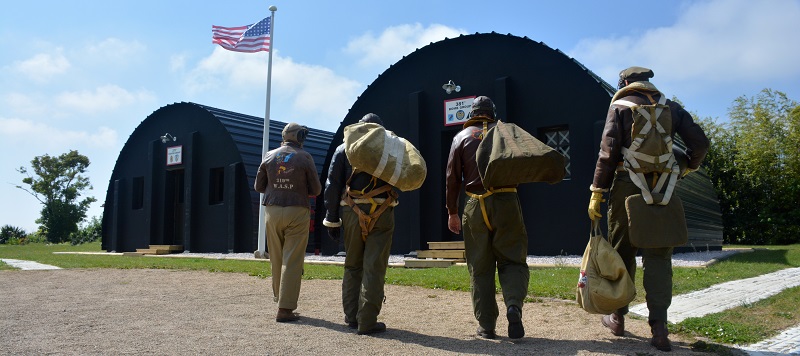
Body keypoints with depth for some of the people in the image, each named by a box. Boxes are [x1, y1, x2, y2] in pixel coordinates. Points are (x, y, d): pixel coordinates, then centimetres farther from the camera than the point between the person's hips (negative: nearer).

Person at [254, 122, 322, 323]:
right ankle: (285, 308, -2)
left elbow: (258, 187, 10)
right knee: (292, 261, -1)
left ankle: (279, 296, 30)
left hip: (272, 211, 4)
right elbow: (316, 190, -1)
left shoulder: (269, 156, 5)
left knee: (277, 259, 16)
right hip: (297, 212, -3)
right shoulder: (304, 157, -4)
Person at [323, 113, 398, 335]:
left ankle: (351, 317, 20)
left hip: (352, 212, 2)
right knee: (374, 268, 0)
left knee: (352, 266, 15)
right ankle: (367, 322, 0)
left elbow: (332, 186, 5)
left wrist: (331, 220, 6)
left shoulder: (343, 149, 10)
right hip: (382, 213, -2)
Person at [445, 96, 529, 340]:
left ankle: (486, 325, 8)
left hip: (475, 207, 0)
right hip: (506, 203, 0)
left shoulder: (461, 137, 8)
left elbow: (452, 177, 4)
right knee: (512, 260, 8)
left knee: (480, 267, 7)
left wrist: (452, 213, 7)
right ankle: (514, 304, -18)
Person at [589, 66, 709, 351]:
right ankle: (659, 326, -5)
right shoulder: (670, 107, 11)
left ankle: (618, 318, 18)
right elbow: (700, 142, 6)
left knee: (622, 251, 9)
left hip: (627, 186, -2)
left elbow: (608, 151, -7)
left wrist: (597, 192, -7)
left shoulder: (620, 107, 2)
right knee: (658, 255, 3)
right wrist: (686, 167, 24)